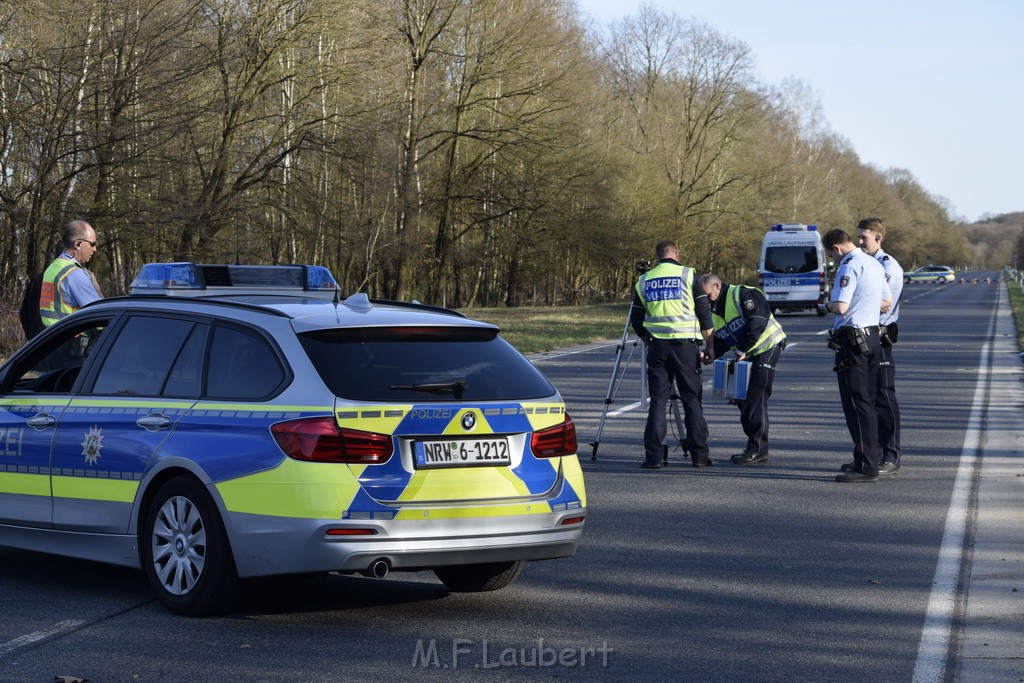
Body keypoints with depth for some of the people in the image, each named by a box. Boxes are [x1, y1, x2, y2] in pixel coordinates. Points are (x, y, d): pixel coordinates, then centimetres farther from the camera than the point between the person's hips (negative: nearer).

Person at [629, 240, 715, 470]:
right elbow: (704, 313, -1)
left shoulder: (644, 281, 10)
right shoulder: (688, 275, 0)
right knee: (692, 400, 4)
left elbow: (636, 321, 13)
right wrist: (709, 345, 6)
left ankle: (653, 456, 0)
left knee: (657, 401, 5)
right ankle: (699, 455, 4)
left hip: (657, 345, 2)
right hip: (685, 344, -2)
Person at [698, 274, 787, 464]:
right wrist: (712, 353, -8)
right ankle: (755, 446, 18)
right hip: (747, 355, 10)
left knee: (756, 398, -13)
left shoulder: (742, 295, -17)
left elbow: (758, 322, -27)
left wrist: (741, 349, -25)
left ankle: (758, 450, -10)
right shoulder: (714, 311, 10)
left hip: (768, 347, -10)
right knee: (742, 398, 9)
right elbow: (720, 340, 14)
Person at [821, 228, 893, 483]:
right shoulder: (874, 264, 13)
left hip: (852, 339, -9)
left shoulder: (849, 267, -16)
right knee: (868, 401, 15)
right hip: (873, 335, 9)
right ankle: (873, 457, 21)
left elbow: (841, 307, -24)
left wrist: (828, 305, -3)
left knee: (856, 403, -6)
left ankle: (866, 467, -8)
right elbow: (887, 302, 22)